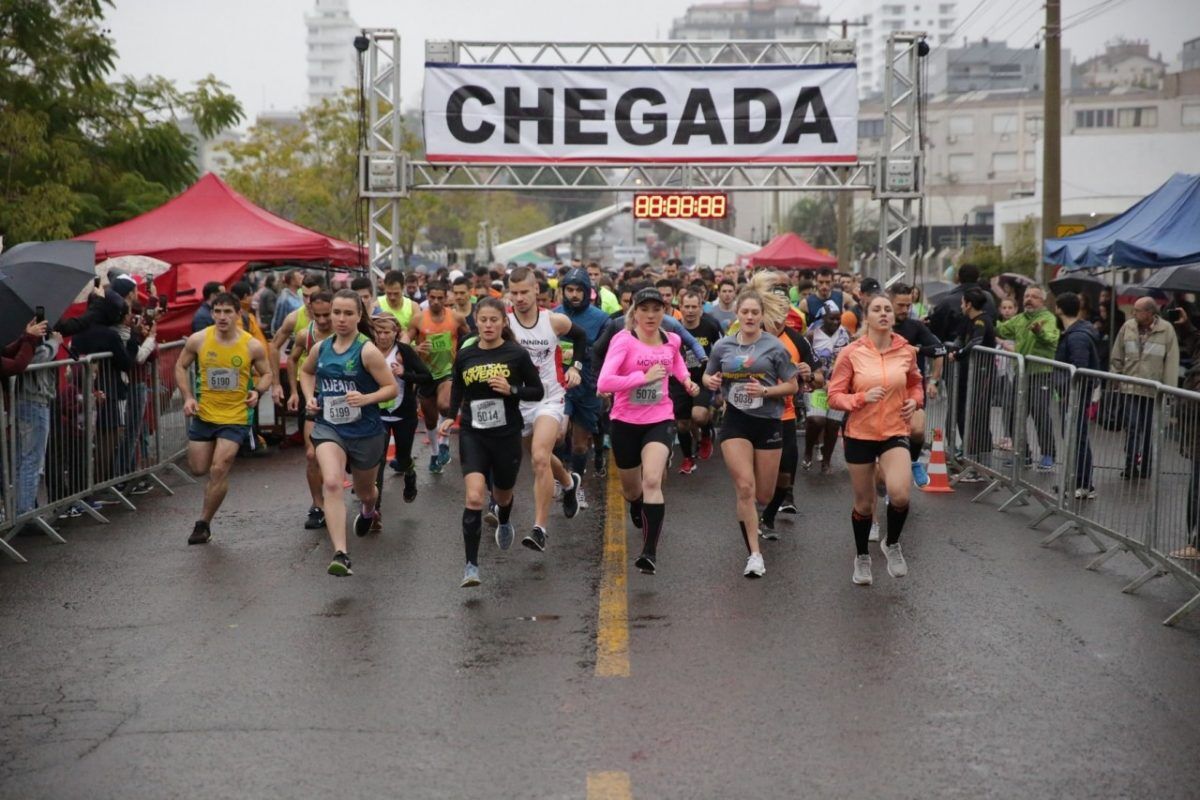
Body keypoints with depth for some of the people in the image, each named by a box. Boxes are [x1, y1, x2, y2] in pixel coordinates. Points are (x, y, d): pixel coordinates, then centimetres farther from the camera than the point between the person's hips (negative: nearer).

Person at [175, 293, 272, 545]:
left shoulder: (252, 346, -11)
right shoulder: (198, 340, -8)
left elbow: (266, 373, 4)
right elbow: (181, 366, 7)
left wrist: (257, 391, -16)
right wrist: (188, 397, -5)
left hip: (235, 418, -3)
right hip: (203, 414, 3)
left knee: (219, 470, -10)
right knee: (198, 469, 9)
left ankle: (203, 524, 5)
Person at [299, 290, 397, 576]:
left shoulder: (367, 351, -14)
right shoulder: (321, 348, 0)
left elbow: (391, 388, -13)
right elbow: (306, 371, 23)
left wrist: (366, 398, -30)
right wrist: (310, 397, 5)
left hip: (366, 431, -2)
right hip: (328, 427, 2)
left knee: (364, 490, 21)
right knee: (332, 483, -25)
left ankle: (368, 511, 61)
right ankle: (341, 555, -30)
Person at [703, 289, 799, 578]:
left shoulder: (774, 347, -4)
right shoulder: (723, 347, 2)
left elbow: (792, 386, -1)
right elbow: (708, 377, 16)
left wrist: (765, 391, -17)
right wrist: (710, 382, -8)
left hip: (768, 422, 0)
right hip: (735, 422, 0)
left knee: (764, 495, 7)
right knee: (745, 489, -13)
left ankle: (757, 521, 46)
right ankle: (754, 554, -8)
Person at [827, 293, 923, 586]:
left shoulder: (906, 351, -1)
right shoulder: (851, 353, -8)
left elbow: (915, 384, 19)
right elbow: (835, 396, -6)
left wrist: (914, 401, -1)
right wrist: (863, 398, -21)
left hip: (895, 433, 1)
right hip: (859, 434, 0)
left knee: (899, 494, -22)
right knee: (864, 503, 11)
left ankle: (892, 545, 8)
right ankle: (862, 557, 36)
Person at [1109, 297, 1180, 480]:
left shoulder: (1166, 330, -6)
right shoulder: (1128, 327, 1)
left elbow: (1172, 361, -7)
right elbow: (1116, 357, 9)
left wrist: (1169, 388, -11)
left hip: (1154, 390, -1)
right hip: (1131, 387, 1)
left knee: (1150, 430, 10)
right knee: (1132, 426, -5)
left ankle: (1146, 467, 22)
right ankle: (1131, 466, -2)